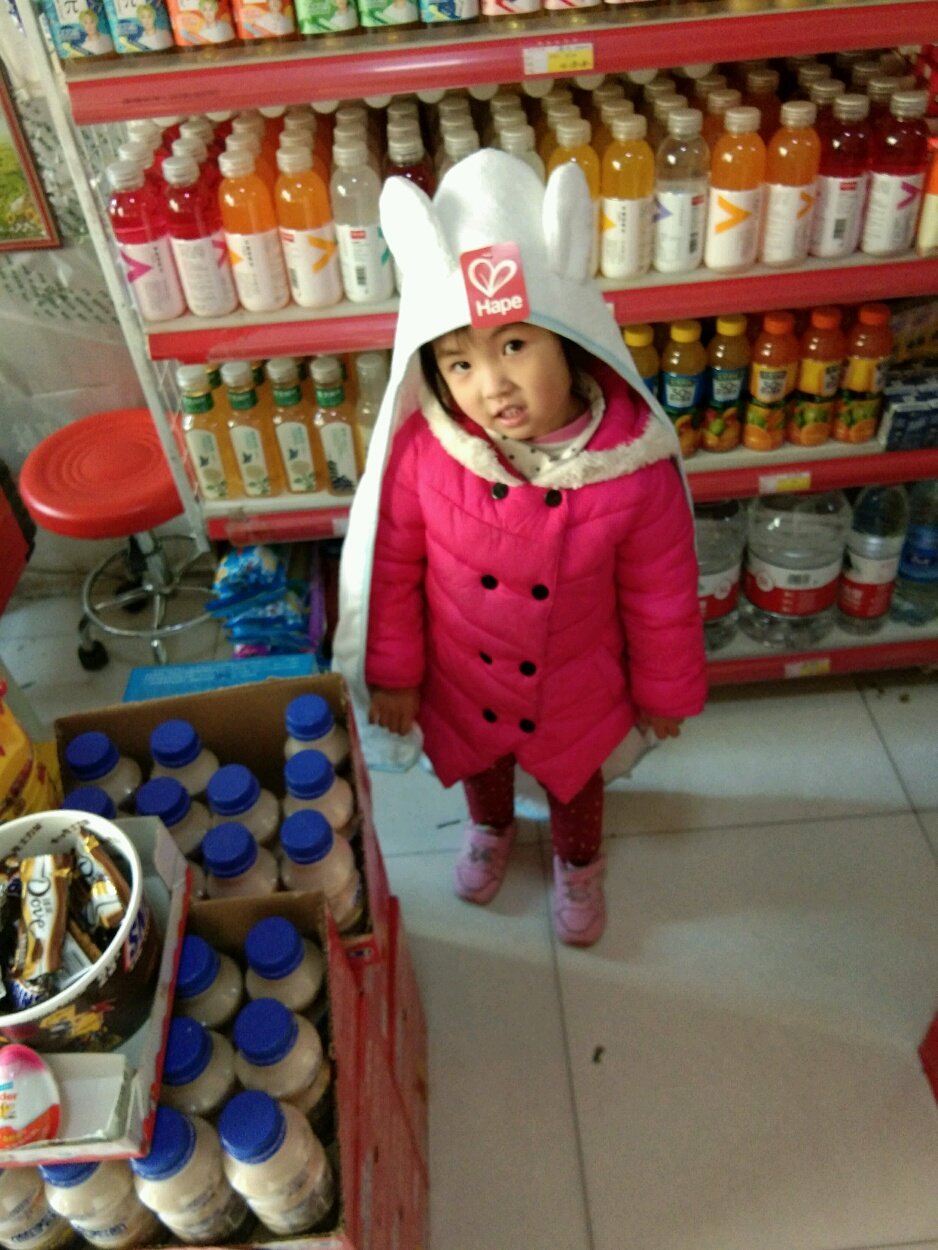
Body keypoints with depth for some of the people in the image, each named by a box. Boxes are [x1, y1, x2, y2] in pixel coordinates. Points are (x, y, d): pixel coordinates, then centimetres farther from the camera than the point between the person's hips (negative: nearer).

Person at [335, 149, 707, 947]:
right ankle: (491, 830, 68)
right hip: (464, 680, 2)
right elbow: (392, 565, -13)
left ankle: (578, 862, 64)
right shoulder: (422, 448, -29)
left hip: (577, 691, -1)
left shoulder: (634, 464, -32)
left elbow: (661, 596, -16)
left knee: (575, 778, 30)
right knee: (479, 765, 32)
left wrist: (665, 692, -3)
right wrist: (393, 671, -3)